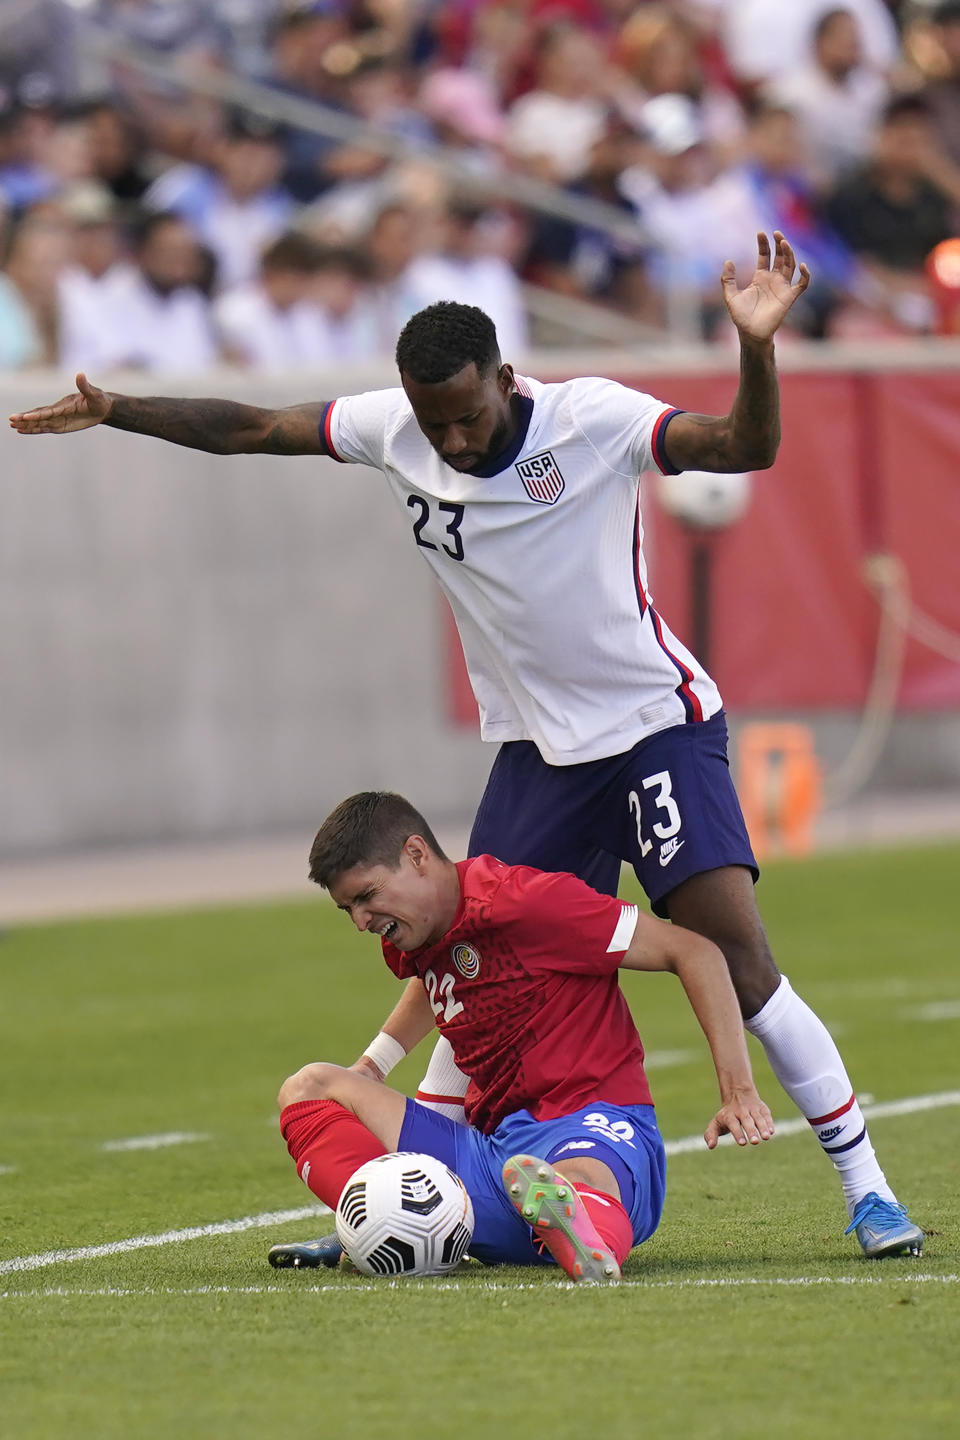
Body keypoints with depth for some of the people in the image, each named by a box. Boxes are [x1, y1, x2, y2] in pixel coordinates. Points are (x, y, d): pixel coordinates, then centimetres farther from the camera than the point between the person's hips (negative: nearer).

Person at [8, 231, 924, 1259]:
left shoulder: (592, 418, -18)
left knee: (734, 957, -15)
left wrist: (755, 346, -46)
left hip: (656, 723, -5)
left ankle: (864, 1186, -8)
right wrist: (116, 411, 8)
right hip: (538, 747, 5)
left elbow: (745, 448, -29)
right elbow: (251, 430, 10)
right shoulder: (390, 429, -4)